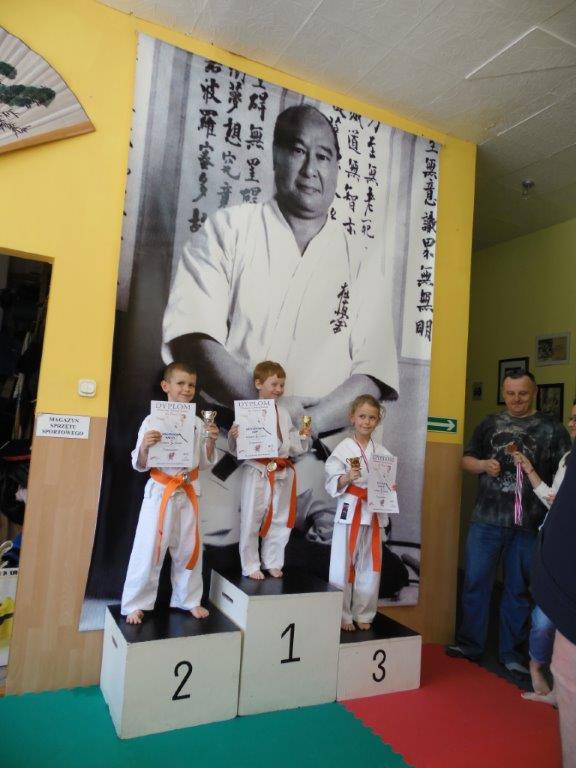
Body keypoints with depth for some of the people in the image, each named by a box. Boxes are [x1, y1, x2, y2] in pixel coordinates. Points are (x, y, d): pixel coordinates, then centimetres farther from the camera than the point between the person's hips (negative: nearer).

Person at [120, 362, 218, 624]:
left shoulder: (198, 423, 3)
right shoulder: (153, 421, -8)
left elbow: (204, 463, 10)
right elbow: (140, 465, -5)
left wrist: (211, 442, -7)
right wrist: (145, 446, -26)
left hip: (188, 493, 4)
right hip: (160, 492, -4)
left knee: (189, 549, 13)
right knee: (148, 550, 1)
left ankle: (188, 600, 32)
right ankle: (135, 604, 20)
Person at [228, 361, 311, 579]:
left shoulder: (284, 413, 10)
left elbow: (293, 447, 15)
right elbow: (235, 448, -7)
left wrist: (302, 436, -2)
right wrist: (233, 436, -27)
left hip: (282, 472, 6)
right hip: (257, 472, -5)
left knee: (278, 520, 14)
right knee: (251, 520, 3)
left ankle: (272, 563, 31)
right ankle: (250, 566, 20)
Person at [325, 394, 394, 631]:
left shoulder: (382, 452, 6)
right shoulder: (343, 448, -7)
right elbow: (332, 483, -9)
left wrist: (390, 490, -7)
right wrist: (347, 478, -26)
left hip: (374, 513, 4)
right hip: (349, 511, -4)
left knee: (370, 566, 11)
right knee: (343, 565, 2)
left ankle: (363, 614, 27)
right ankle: (342, 615, 18)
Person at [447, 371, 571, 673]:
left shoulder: (552, 428, 3)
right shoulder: (489, 424, 10)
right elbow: (466, 459, 14)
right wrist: (483, 464, -7)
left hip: (530, 524, -1)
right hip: (486, 520, 2)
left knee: (518, 589, 10)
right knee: (475, 582, 8)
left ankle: (511, 652, 26)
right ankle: (470, 644, 25)